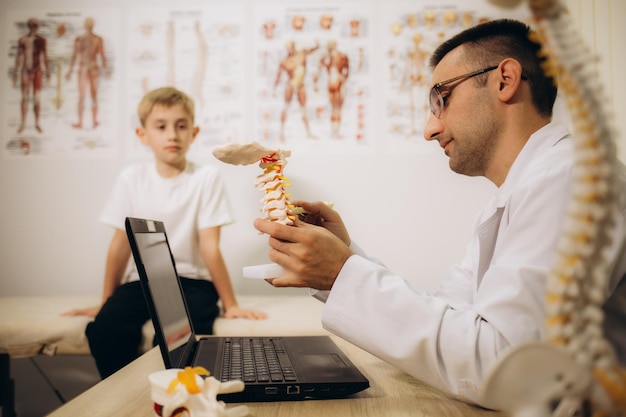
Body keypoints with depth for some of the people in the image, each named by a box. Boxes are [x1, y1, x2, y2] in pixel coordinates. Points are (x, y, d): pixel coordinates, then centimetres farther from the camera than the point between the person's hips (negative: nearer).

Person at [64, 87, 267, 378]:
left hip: (191, 280, -2)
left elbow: (209, 247, -8)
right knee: (104, 329, -25)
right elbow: (120, 244, 6)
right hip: (140, 280, 3)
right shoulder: (131, 179, 2)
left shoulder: (206, 177, -6)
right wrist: (106, 302, 9)